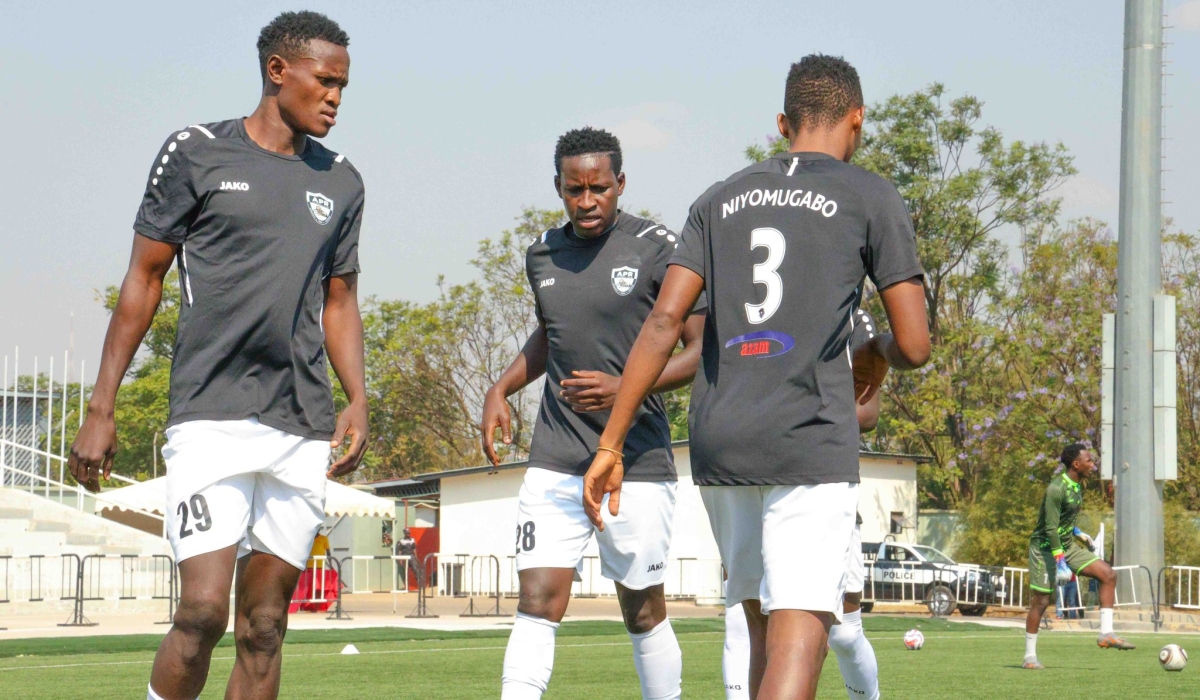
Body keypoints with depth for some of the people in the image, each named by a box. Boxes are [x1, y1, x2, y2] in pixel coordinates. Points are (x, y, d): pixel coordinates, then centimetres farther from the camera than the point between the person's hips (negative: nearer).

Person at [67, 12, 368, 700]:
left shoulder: (341, 183, 15)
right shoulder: (197, 153, 2)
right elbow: (144, 280, 4)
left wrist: (357, 400, 5)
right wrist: (101, 409, 0)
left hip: (305, 431, 4)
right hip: (213, 418, -4)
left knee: (265, 628, 5)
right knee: (203, 611, -16)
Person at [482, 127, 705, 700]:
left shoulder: (659, 249, -6)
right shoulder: (543, 255, 11)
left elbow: (702, 350, -7)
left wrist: (625, 388, -20)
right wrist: (500, 390, 14)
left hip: (637, 461, -4)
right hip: (554, 464, 4)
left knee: (643, 611, 5)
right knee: (537, 606, -7)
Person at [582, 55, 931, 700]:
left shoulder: (720, 200, 15)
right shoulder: (871, 199, 4)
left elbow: (664, 321, 4)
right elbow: (915, 346, -1)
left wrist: (610, 443, 3)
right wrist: (877, 354, 23)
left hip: (717, 445, 5)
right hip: (811, 442, -5)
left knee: (766, 631, 18)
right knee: (796, 644, -13)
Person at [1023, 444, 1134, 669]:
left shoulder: (1077, 485, 6)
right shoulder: (1056, 489, -23)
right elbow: (1050, 528, -25)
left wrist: (1078, 533, 22)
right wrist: (1060, 562, -28)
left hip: (1067, 545, 8)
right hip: (1045, 547, -8)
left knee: (1108, 574, -5)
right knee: (1041, 601, -3)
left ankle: (1105, 634, -7)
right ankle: (1029, 656, 9)